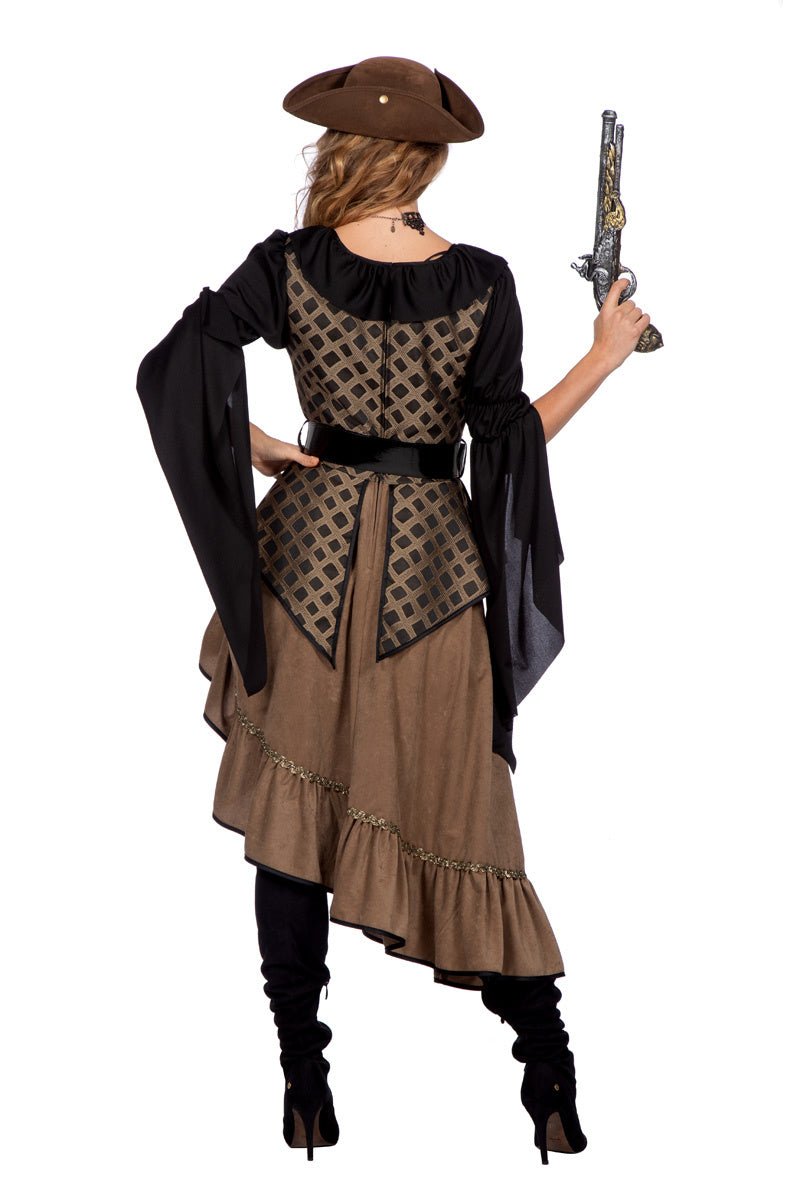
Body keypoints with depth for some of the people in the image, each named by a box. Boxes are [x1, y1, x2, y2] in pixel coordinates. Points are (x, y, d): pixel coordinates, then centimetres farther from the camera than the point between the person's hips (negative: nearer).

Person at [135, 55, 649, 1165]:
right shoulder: (482, 284, -11)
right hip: (431, 565, 0)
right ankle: (551, 1085, 11)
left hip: (309, 547, 1)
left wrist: (253, 447, -3)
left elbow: (170, 368, -16)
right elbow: (506, 442, -11)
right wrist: (605, 356, 1)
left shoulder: (289, 265, -8)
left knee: (291, 818, 11)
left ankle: (305, 1092, 16)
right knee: (453, 812, 8)